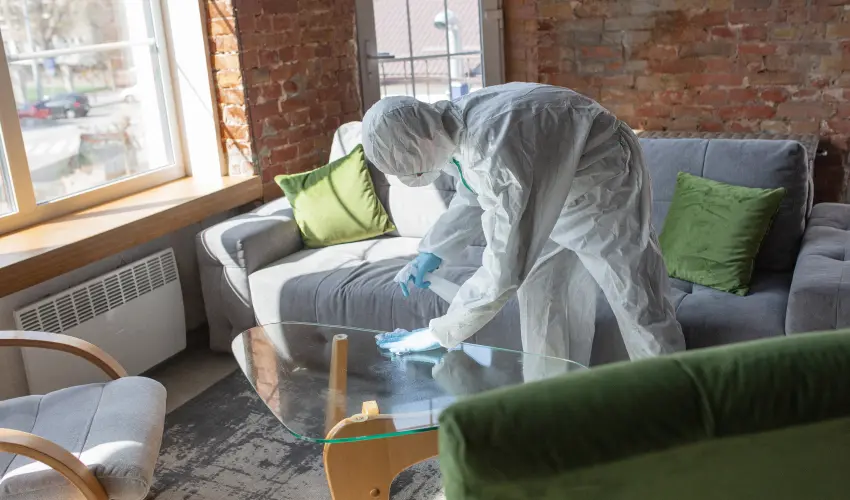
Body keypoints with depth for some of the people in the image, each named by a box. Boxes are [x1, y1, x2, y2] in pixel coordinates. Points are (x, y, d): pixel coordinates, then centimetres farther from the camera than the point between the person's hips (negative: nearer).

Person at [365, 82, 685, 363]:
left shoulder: (493, 148, -41)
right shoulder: (455, 127, -13)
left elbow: (503, 269, -40)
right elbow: (471, 197, 10)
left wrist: (439, 334, -31)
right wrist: (431, 253, 3)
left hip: (603, 179, -8)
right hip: (554, 185, 9)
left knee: (634, 296, -3)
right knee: (539, 289, 11)